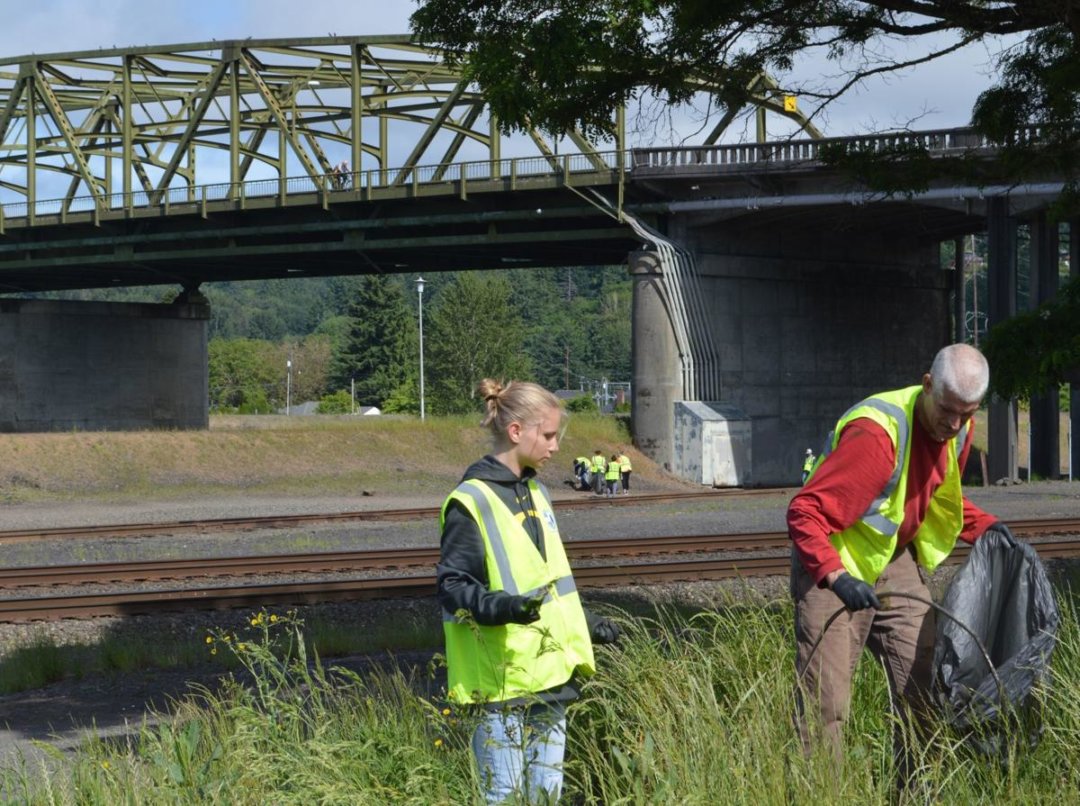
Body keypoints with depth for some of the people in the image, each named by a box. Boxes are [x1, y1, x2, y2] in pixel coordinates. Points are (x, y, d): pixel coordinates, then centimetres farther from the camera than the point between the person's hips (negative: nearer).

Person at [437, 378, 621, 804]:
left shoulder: (534, 491, 15)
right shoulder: (471, 501, -12)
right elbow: (452, 586, -14)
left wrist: (587, 625, 26)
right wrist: (501, 606, -31)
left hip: (551, 673, 8)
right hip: (504, 678, -8)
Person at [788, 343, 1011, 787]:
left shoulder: (958, 429, -3)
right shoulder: (876, 432, -30)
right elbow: (804, 511, -31)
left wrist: (982, 526, 2)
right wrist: (835, 575, -43)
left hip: (895, 559, 7)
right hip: (836, 562, -7)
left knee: (923, 683, 7)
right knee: (825, 698, -10)